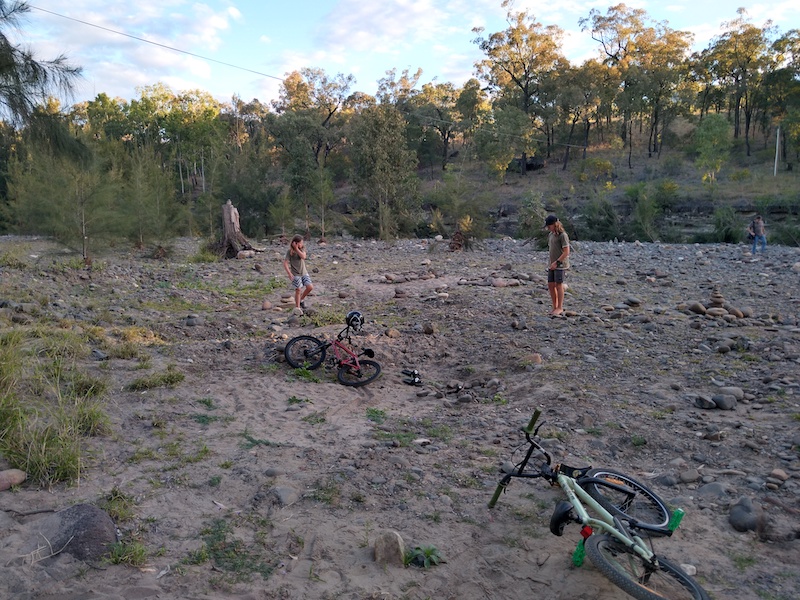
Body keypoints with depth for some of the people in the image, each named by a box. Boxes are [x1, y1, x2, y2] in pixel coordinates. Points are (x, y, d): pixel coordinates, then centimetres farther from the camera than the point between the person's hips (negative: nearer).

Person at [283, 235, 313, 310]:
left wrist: (296, 248, -21)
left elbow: (303, 256, -18)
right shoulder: (289, 251, -10)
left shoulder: (302, 248, 1)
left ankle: (301, 299, 19)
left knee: (310, 287, -5)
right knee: (298, 290, -8)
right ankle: (297, 307, 6)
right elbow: (285, 263, -13)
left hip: (304, 272, 4)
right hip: (295, 274, -4)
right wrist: (289, 274, -22)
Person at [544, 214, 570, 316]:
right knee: (550, 285, 6)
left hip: (560, 264, -8)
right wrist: (550, 263, 12)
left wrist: (556, 262, -18)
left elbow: (566, 252, -16)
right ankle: (555, 307, 17)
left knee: (559, 285, -4)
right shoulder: (550, 235, 12)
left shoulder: (563, 235, -12)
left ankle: (560, 308, 4)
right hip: (552, 264, 8)